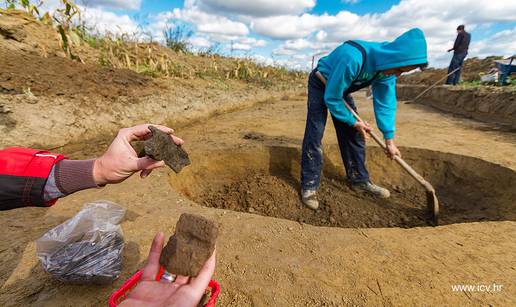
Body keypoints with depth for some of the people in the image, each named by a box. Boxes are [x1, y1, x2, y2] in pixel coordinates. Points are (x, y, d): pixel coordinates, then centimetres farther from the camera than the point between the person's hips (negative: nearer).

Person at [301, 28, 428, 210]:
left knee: (354, 134, 2)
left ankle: (359, 180, 16)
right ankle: (309, 186, -9)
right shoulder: (352, 59, -39)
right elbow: (331, 98, -31)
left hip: (342, 88, 7)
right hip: (321, 85, -6)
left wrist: (389, 139, -12)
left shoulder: (387, 66, -15)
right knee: (314, 135, -17)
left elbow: (385, 102, -9)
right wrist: (353, 122, -20)